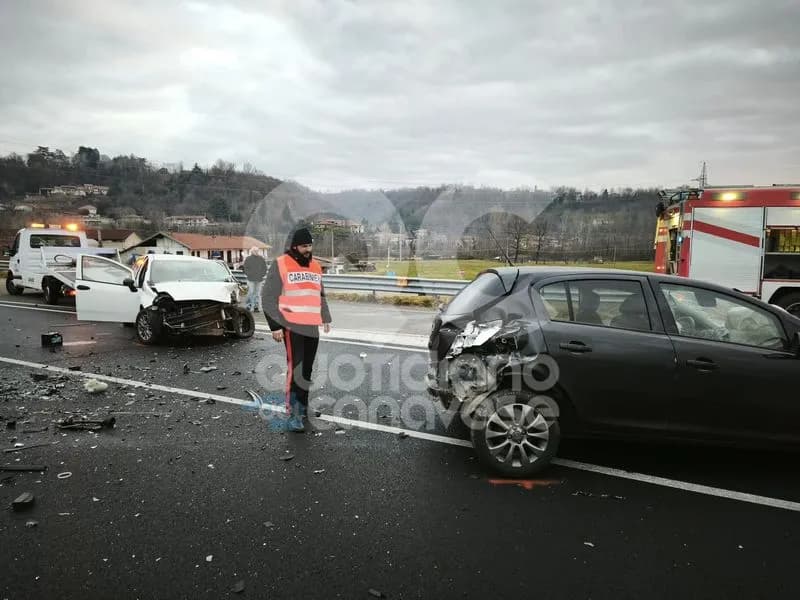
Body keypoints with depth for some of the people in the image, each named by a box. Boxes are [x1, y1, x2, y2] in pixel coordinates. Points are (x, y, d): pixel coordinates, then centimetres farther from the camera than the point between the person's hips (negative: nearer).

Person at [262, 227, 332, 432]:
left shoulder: (316, 266, 14)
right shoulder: (280, 264, -5)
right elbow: (268, 297, -8)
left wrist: (326, 319, 19)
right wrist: (275, 326, -13)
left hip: (312, 328, 6)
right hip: (292, 327, -6)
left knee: (307, 369, 12)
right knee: (296, 368, -10)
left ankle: (302, 407, 26)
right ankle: (293, 415, -4)